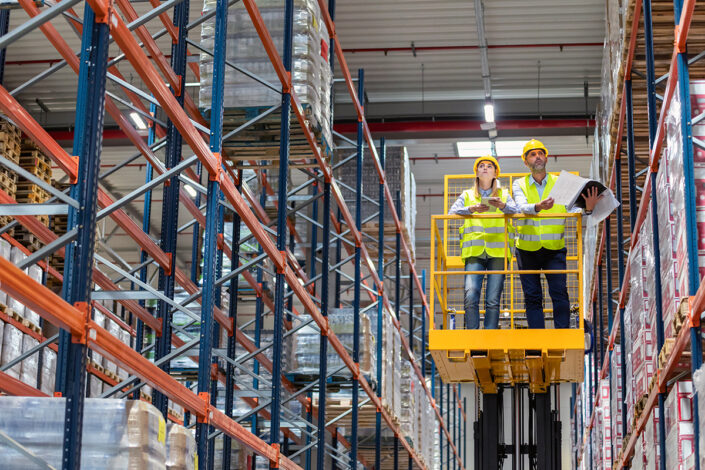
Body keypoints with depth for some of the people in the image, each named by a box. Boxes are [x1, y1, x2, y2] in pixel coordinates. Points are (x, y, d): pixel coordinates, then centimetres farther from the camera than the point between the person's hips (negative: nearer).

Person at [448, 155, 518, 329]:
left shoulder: (504, 194, 21)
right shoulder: (467, 195, 21)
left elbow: (516, 211, 2)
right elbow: (452, 212, 4)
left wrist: (502, 206, -19)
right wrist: (471, 209, -15)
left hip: (497, 251, 0)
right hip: (474, 251, 0)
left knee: (493, 301, -9)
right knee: (471, 297, -15)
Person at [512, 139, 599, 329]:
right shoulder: (519, 185, 5)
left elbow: (573, 208, -6)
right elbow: (521, 206, -15)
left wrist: (587, 208, -29)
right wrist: (538, 207, -37)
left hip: (554, 249, 0)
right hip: (527, 249, 0)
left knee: (559, 293, -9)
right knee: (532, 297, 2)